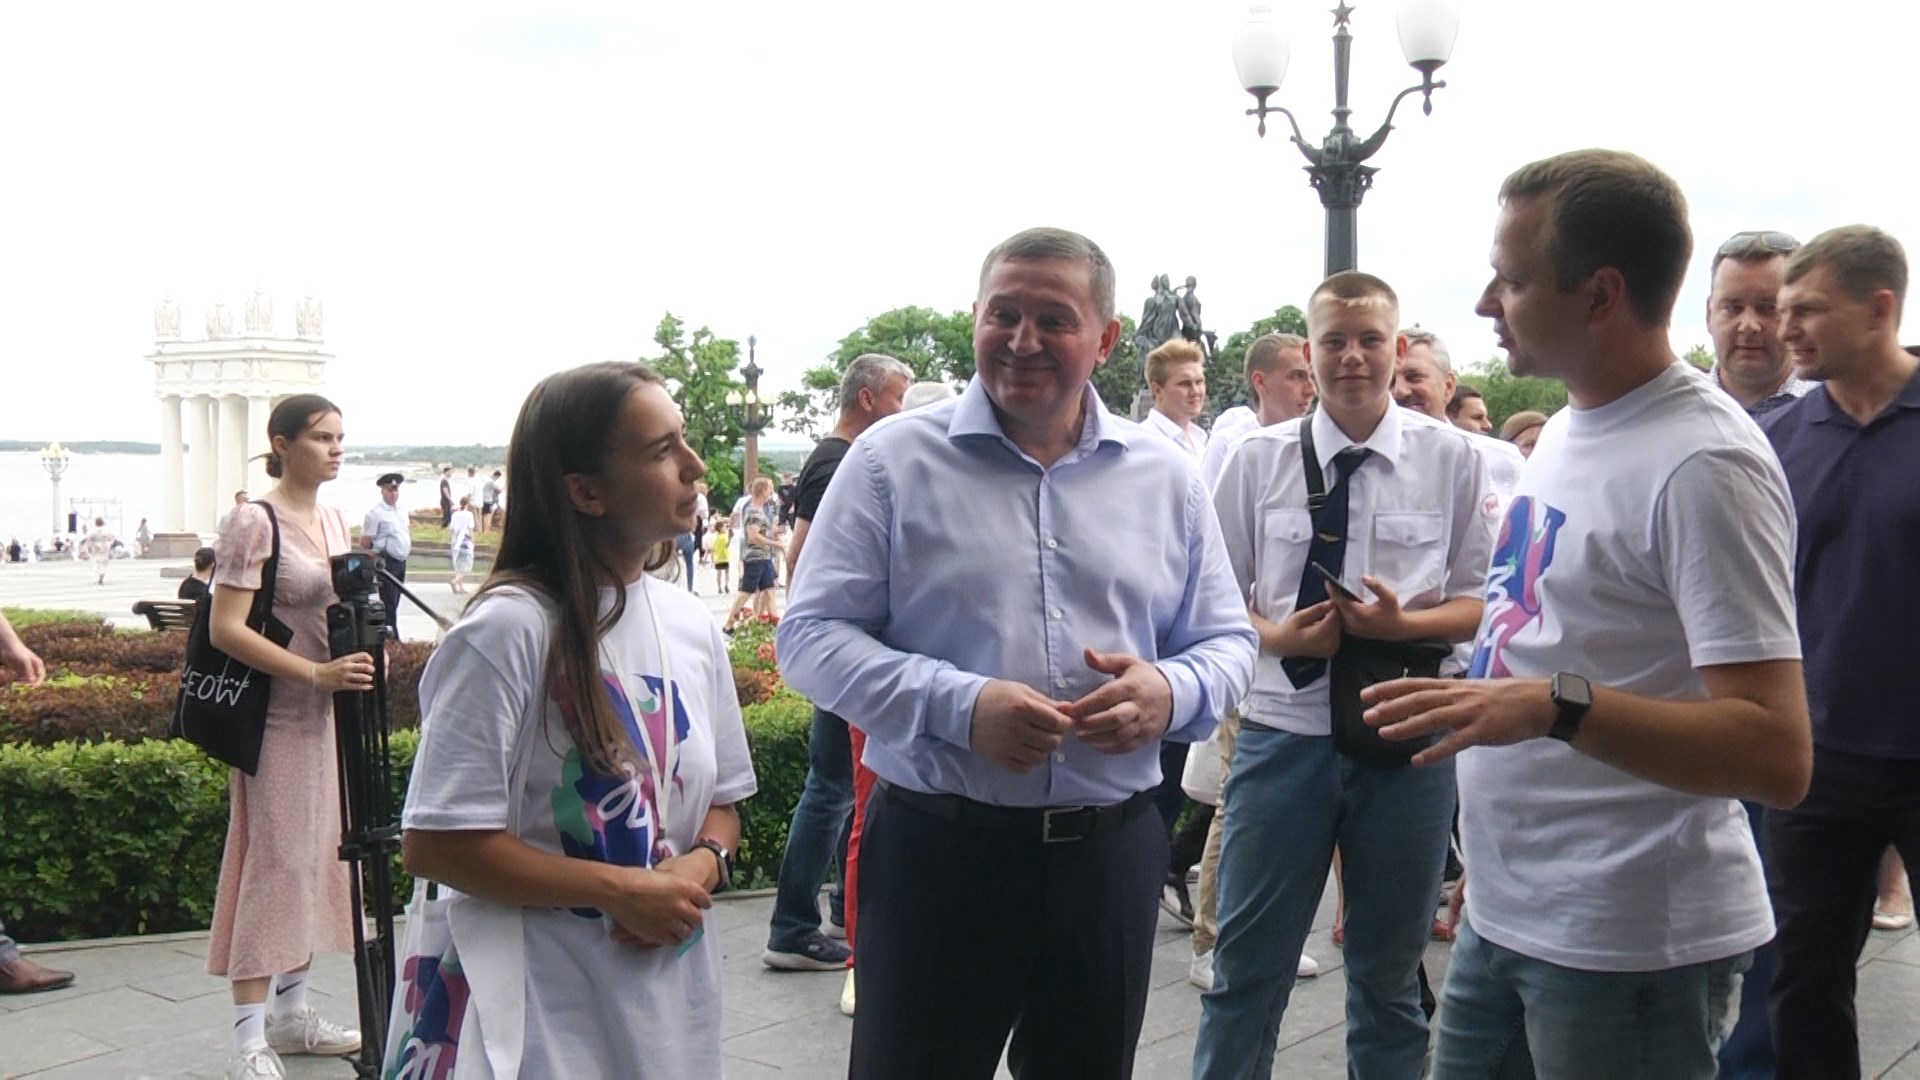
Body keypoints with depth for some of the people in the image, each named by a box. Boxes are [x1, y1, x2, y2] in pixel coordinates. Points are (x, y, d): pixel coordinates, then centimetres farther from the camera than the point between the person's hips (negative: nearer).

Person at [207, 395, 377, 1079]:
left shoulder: (332, 520, 11)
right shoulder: (255, 522, -13)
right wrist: (316, 673, -25)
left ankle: (290, 1010, 24)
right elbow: (225, 628, -19)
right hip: (276, 717, -8)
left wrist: (365, 644, 0)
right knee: (271, 860, -7)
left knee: (317, 855, 12)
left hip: (328, 713, 8)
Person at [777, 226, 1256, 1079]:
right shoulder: (894, 458, -2)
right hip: (936, 849, -3)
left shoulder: (1166, 476, 7)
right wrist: (959, 705, -21)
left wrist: (1173, 691, -13)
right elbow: (812, 635, -6)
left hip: (1112, 852, 4)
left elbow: (1227, 641, 11)